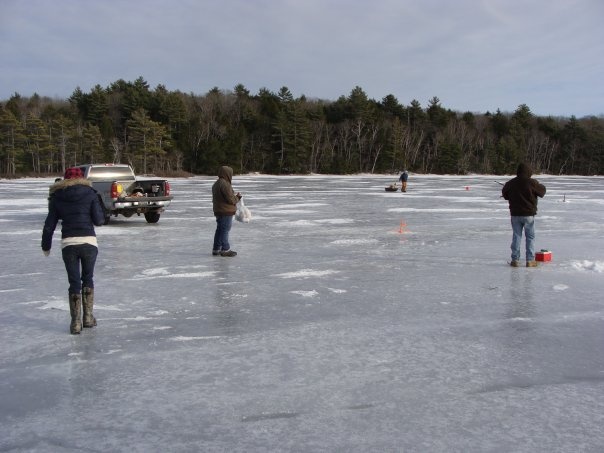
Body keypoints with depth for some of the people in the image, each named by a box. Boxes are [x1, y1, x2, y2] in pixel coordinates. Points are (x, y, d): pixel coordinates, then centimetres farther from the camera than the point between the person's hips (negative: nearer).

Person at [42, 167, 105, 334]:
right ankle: (88, 317, 19)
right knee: (87, 279, 17)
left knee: (74, 283, 9)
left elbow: (49, 224, 7)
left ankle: (76, 322, 9)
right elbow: (99, 220, -3)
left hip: (68, 244, 1)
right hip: (89, 242, -1)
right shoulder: (90, 193, 2)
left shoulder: (57, 197, 8)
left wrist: (46, 245, 18)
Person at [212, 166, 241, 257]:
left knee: (219, 230, 16)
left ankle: (216, 249, 22)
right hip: (226, 212, -10)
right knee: (225, 230, -3)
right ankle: (225, 250, 3)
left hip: (218, 211, 10)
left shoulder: (216, 184, 13)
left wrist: (234, 195, 12)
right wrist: (238, 197, -3)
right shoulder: (225, 184, -20)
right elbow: (231, 199, -21)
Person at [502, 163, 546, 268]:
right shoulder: (532, 182, -12)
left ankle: (515, 260, 7)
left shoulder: (511, 183, 0)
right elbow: (542, 192, 0)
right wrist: (541, 185, 20)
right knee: (530, 237, 7)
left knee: (516, 236, 8)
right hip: (528, 214, -3)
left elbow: (504, 193, 14)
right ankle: (530, 260, 5)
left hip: (515, 214, 3)